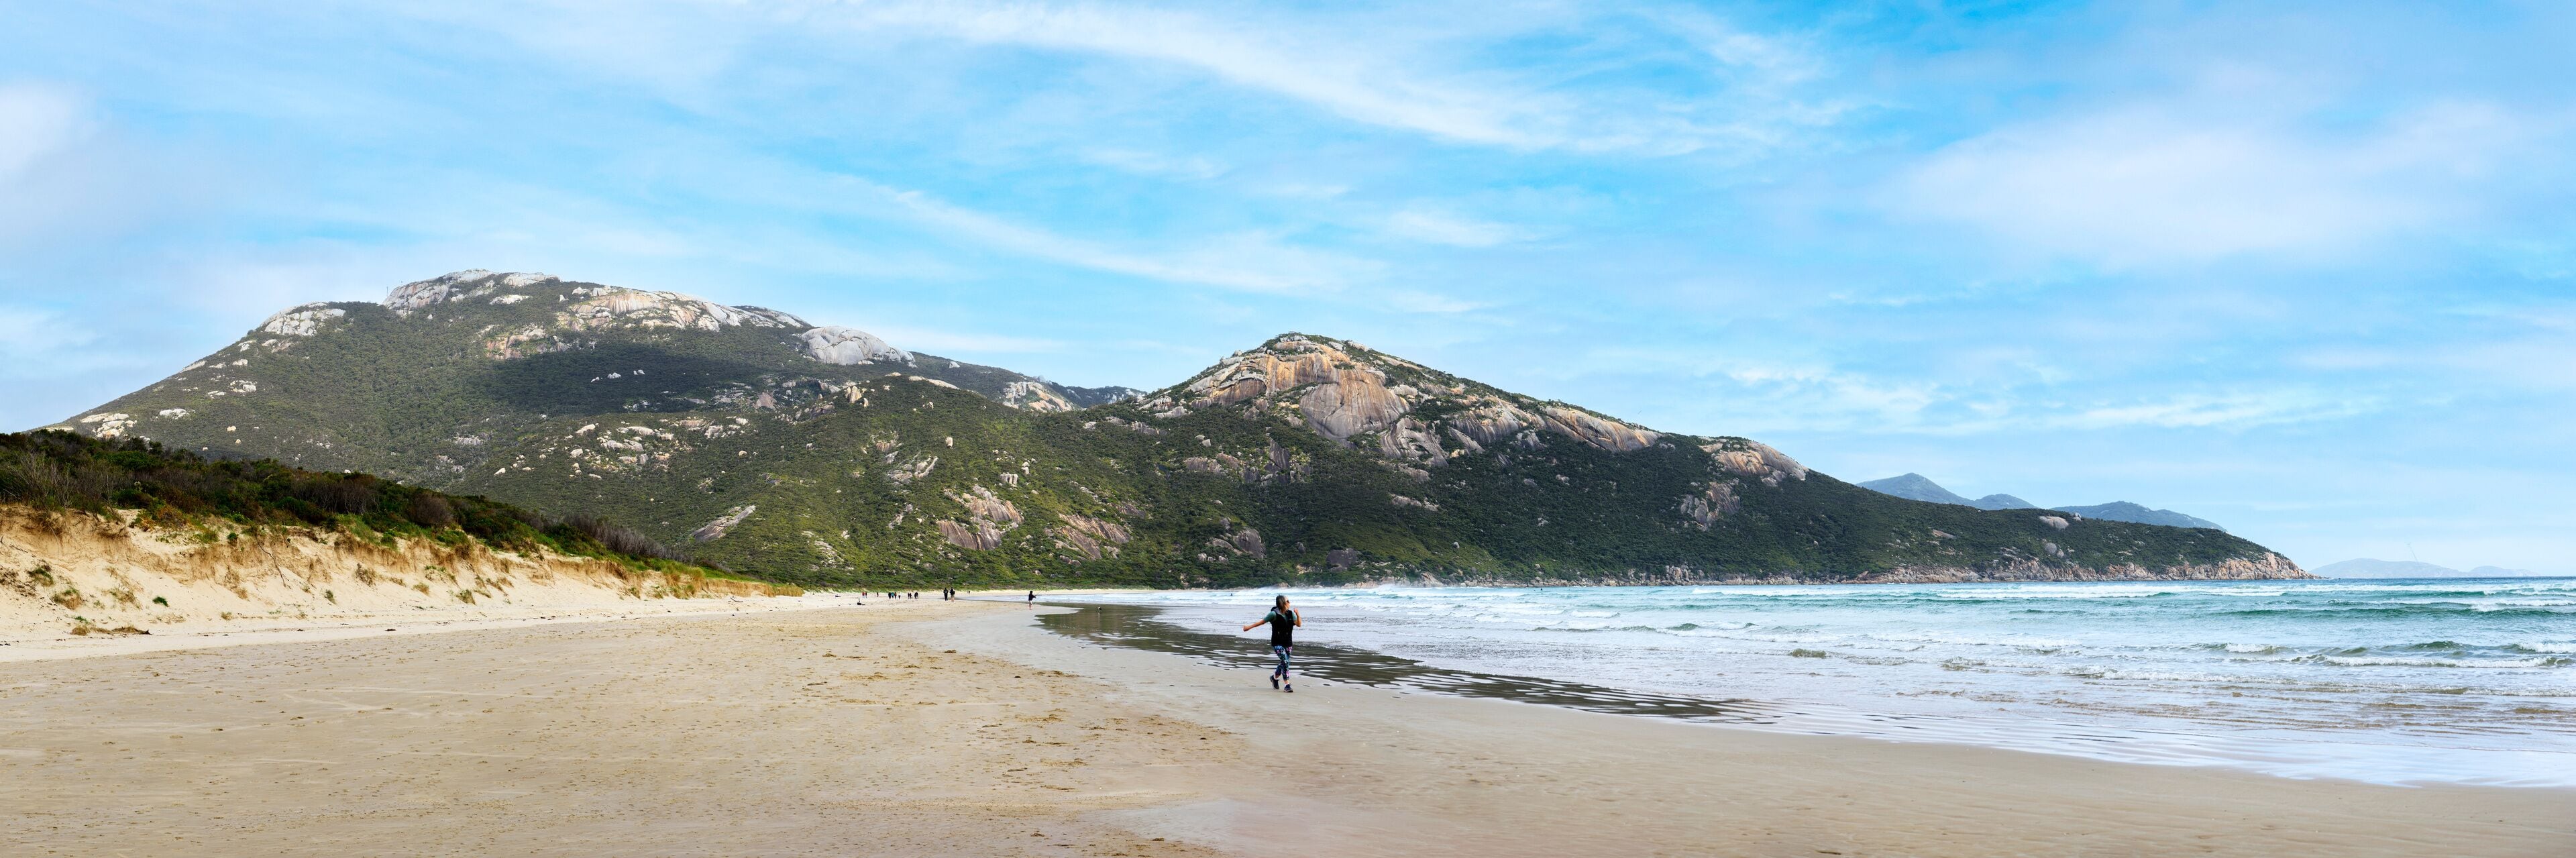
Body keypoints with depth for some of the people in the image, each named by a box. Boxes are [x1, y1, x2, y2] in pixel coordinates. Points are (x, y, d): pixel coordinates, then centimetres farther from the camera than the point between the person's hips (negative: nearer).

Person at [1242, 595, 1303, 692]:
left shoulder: (1291, 614, 2)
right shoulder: (1274, 614, -12)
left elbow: (1299, 625, -5)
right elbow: (1262, 622, -2)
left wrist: (1298, 615, -23)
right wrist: (1250, 627, 4)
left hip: (1288, 643, 5)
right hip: (1277, 643, -5)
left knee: (1284, 663, 13)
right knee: (1285, 662, -16)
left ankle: (1275, 677, 41)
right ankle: (1287, 685, -11)